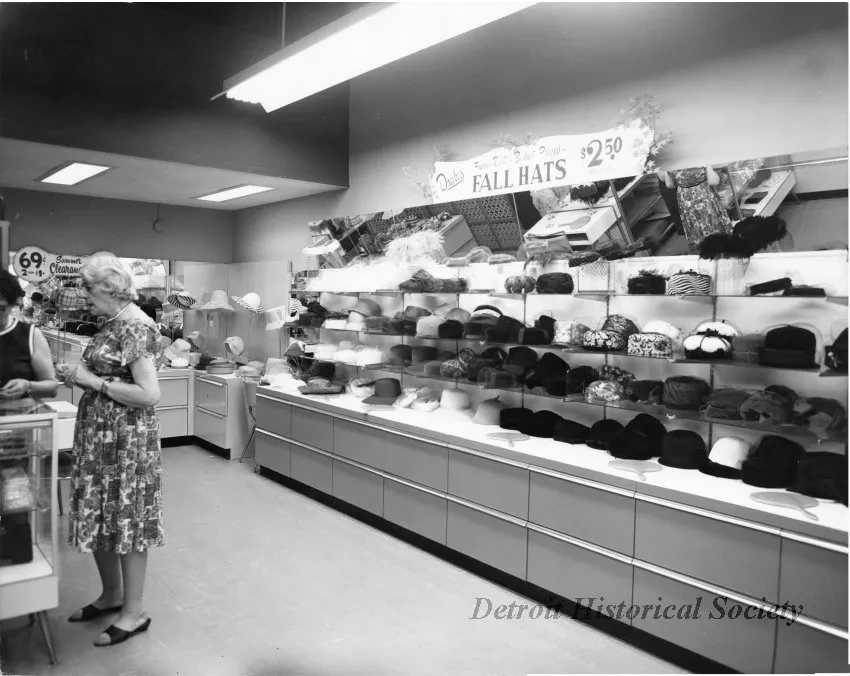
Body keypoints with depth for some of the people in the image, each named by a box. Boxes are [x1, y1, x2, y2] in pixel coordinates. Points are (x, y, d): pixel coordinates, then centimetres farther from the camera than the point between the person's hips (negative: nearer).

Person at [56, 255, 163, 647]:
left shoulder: (136, 327, -18)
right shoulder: (110, 324, 11)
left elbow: (149, 394, -24)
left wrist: (93, 380, -18)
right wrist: (80, 376, 2)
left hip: (126, 440, -9)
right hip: (98, 436, 9)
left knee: (126, 521, 2)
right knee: (99, 518, 17)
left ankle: (134, 613, 18)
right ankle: (111, 595, 36)